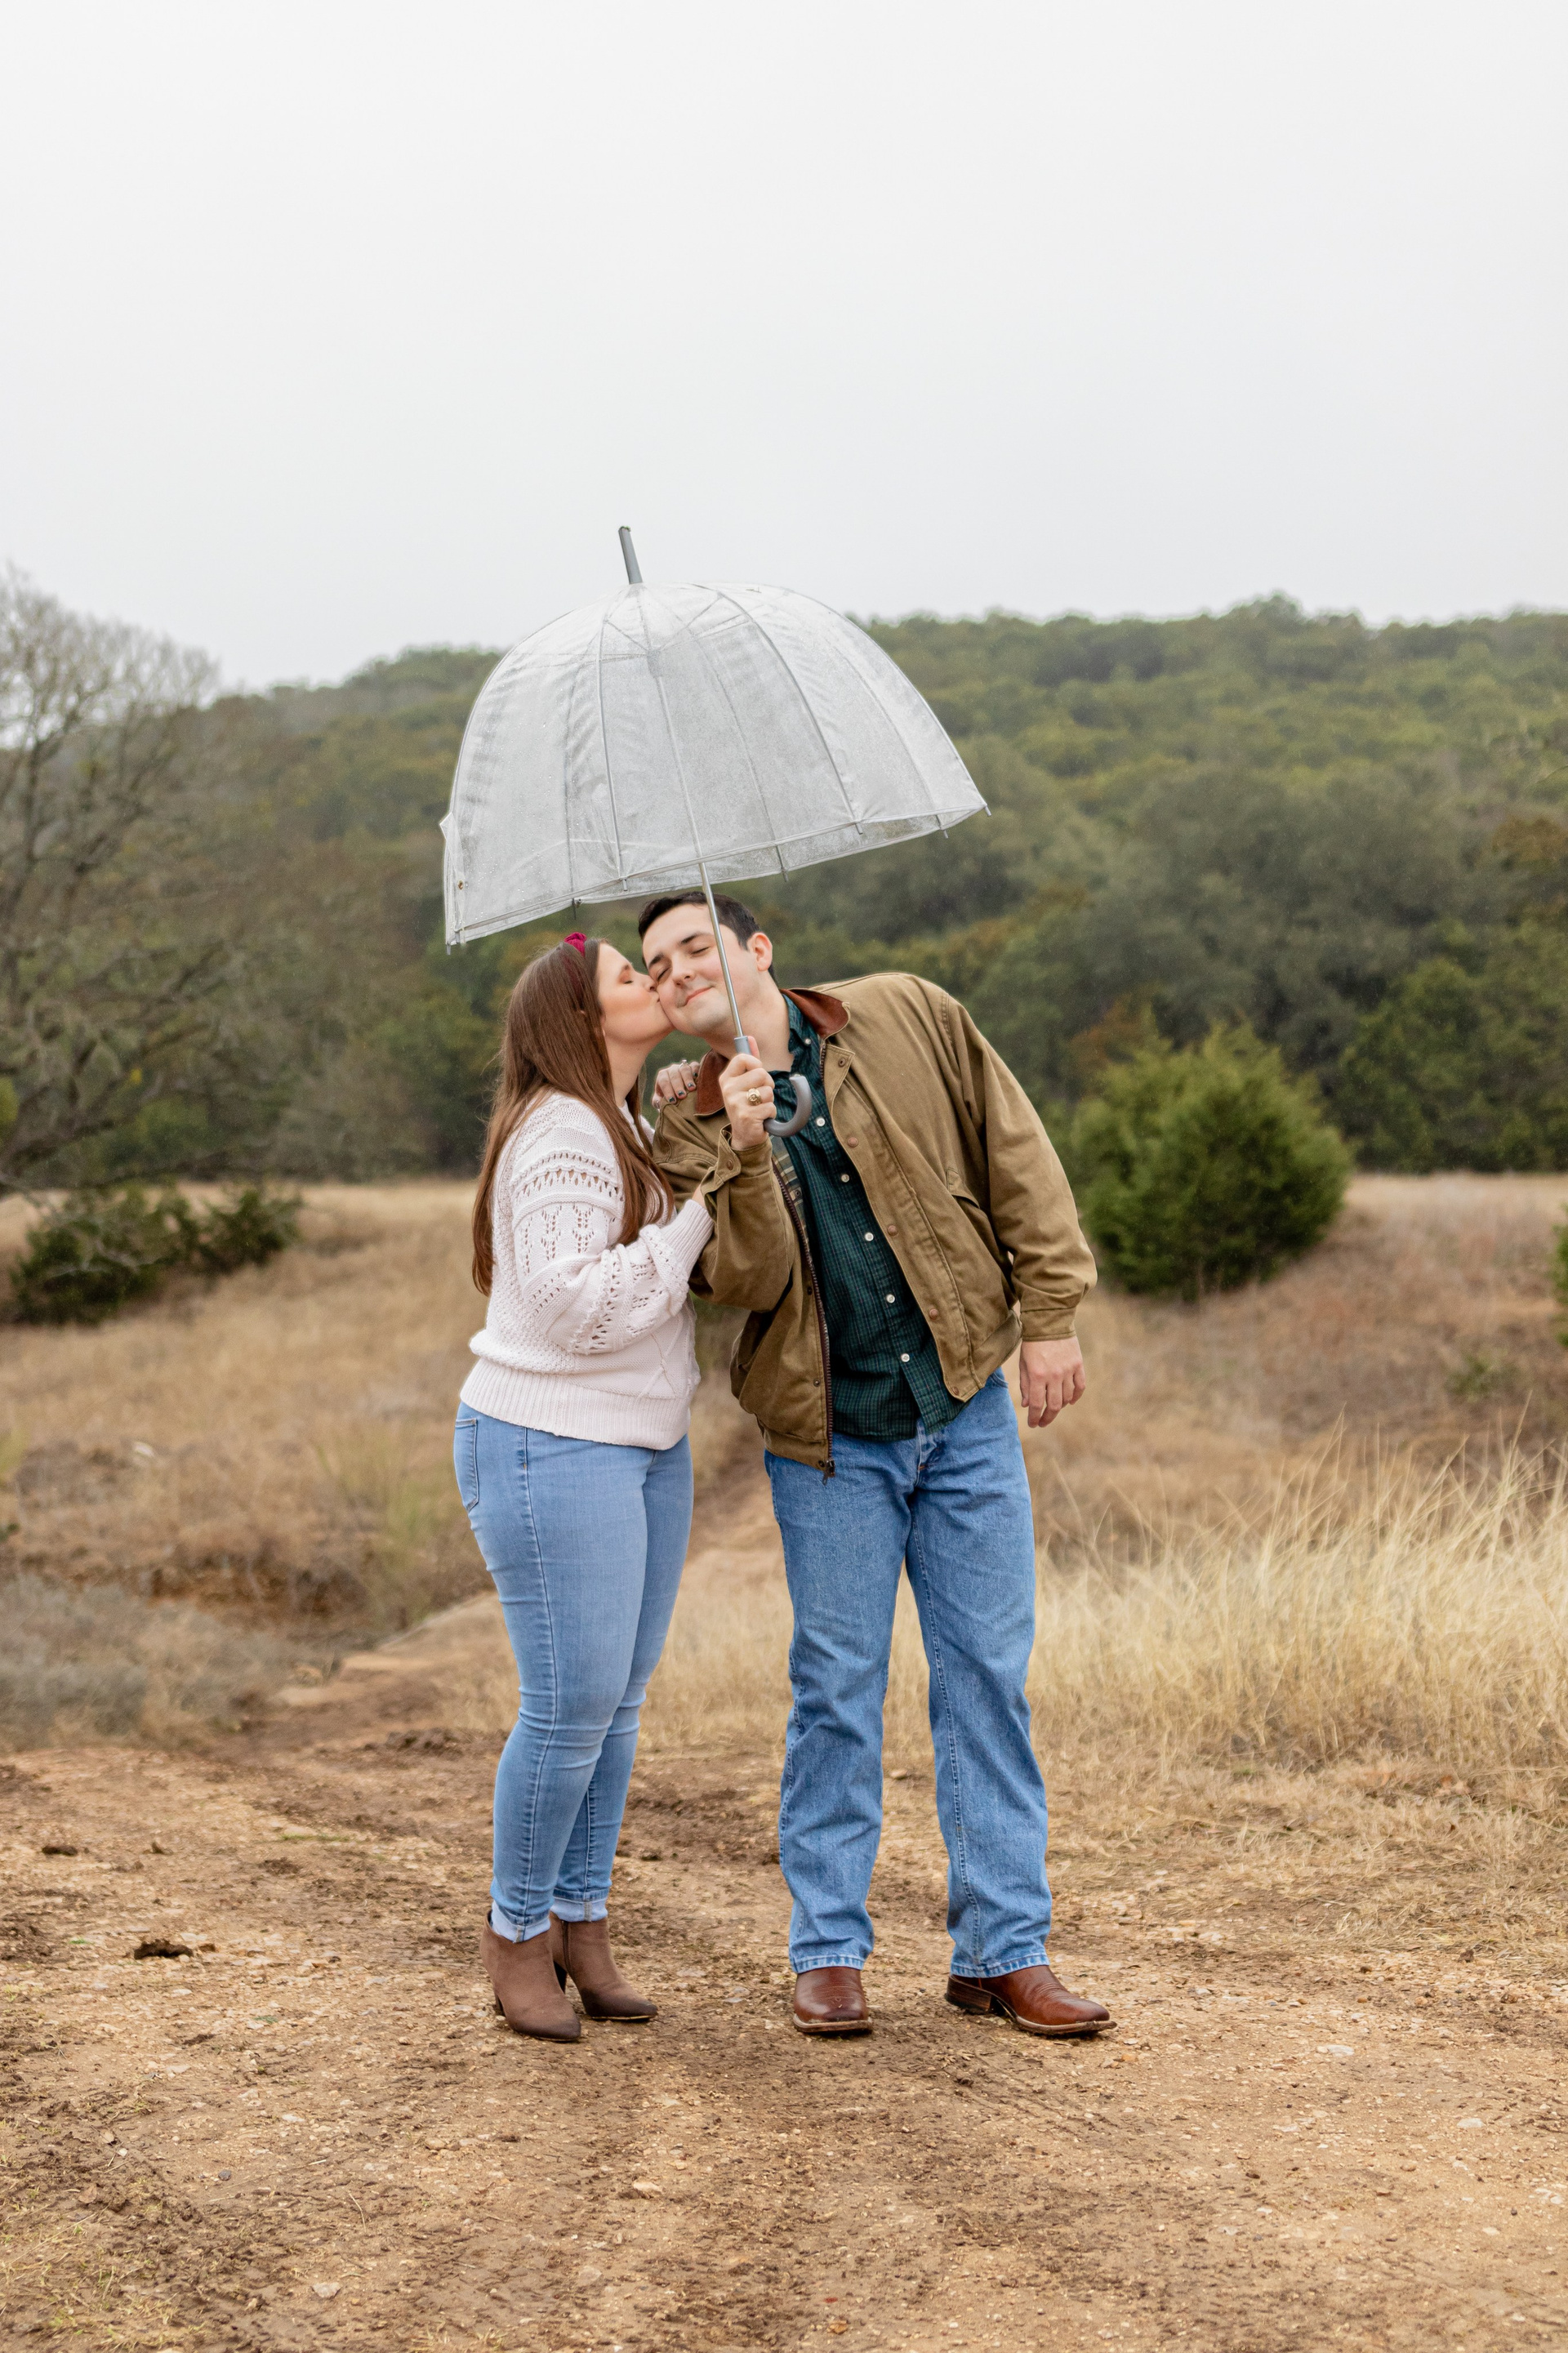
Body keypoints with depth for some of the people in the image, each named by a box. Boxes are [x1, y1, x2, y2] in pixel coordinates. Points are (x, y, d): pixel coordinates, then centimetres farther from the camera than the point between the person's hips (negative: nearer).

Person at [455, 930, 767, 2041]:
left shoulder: (626, 1130, 17)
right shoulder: (561, 1139, -16)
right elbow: (582, 1307, -25)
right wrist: (699, 1215, -18)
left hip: (646, 1449, 9)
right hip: (553, 1449, -9)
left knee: (619, 1699, 10)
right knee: (570, 1705, -5)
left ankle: (582, 1920, 20)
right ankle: (518, 1929, 11)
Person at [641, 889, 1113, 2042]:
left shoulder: (908, 1018, -1)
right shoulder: (688, 1123, -1)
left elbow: (1018, 1156, 2)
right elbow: (744, 1280, -14)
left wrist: (1049, 1314, -2)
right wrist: (747, 1155, -29)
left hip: (967, 1404, 1)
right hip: (830, 1437, 0)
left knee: (989, 1675, 3)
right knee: (838, 1688, 2)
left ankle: (1004, 1947, 11)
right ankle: (829, 1950, 14)